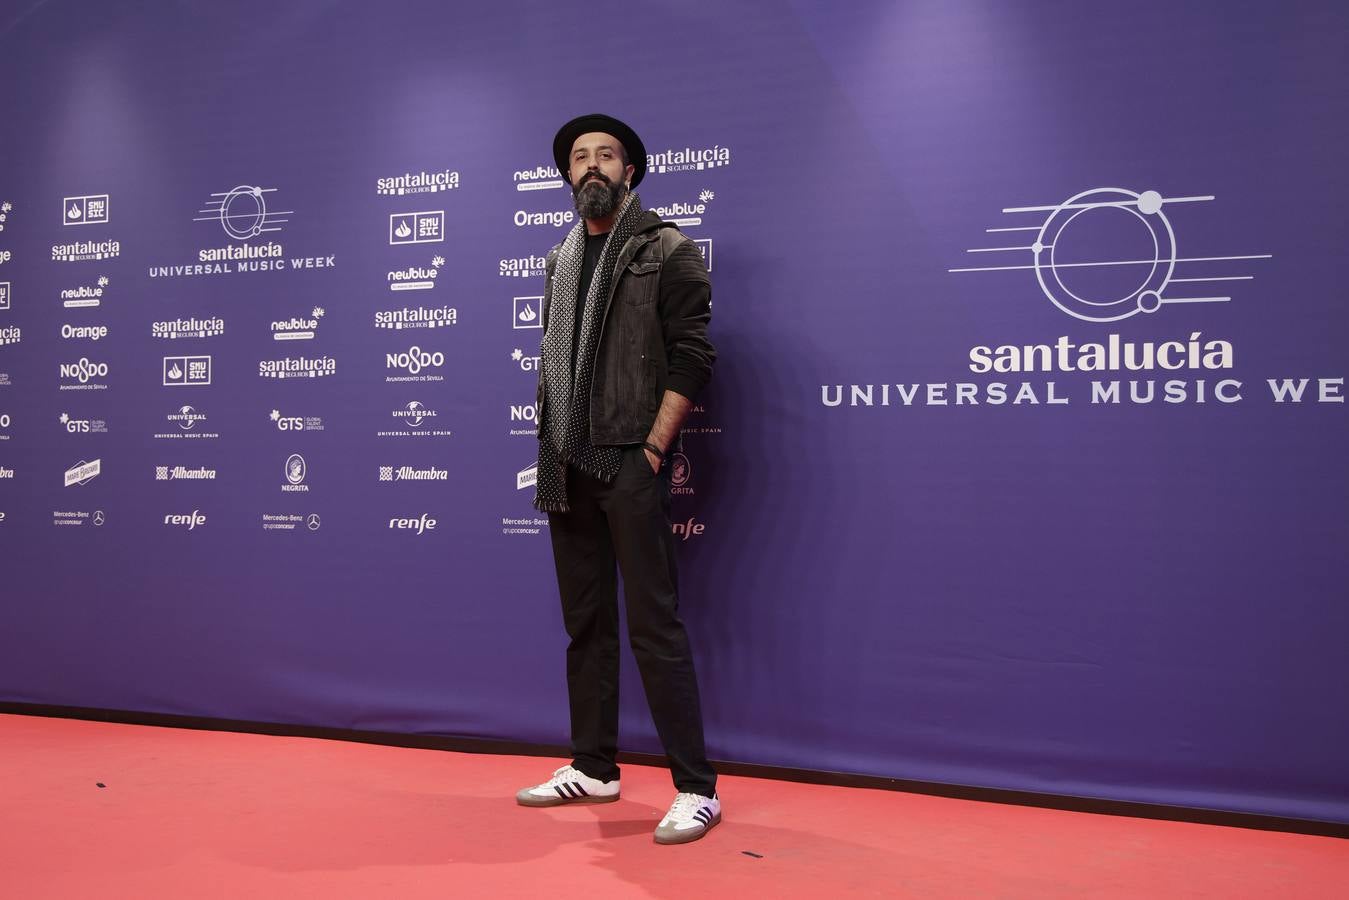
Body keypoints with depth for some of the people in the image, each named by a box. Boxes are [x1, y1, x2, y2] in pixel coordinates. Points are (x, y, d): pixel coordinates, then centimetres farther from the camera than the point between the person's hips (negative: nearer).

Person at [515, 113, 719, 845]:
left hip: (630, 463, -7)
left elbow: (691, 358, -9)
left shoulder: (667, 251, -3)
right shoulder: (561, 260, 16)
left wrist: (653, 447, -13)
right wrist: (551, 451, 9)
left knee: (654, 626, -6)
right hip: (568, 468, 7)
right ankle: (593, 768, 26)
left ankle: (696, 790, 3)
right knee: (586, 623, 13)